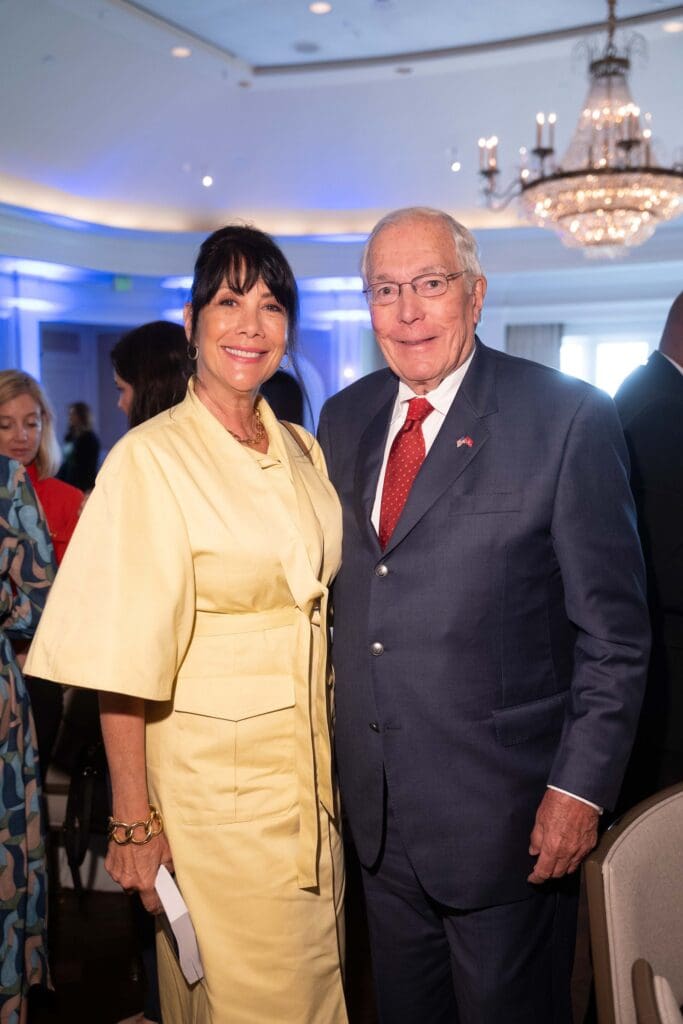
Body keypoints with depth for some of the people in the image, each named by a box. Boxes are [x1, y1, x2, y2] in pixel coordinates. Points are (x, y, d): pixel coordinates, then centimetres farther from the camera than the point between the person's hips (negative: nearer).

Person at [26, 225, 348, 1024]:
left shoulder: (302, 450, 5)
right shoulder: (151, 458, -15)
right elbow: (124, 665, -16)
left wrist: (333, 773, 11)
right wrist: (134, 823, -15)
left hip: (311, 777, 6)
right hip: (209, 786, -6)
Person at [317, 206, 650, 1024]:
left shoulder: (568, 418, -11)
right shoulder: (344, 419, 6)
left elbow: (614, 630, -10)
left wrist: (581, 787, -13)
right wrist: (334, 734, 9)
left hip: (503, 817, -5)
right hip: (376, 810, 5)